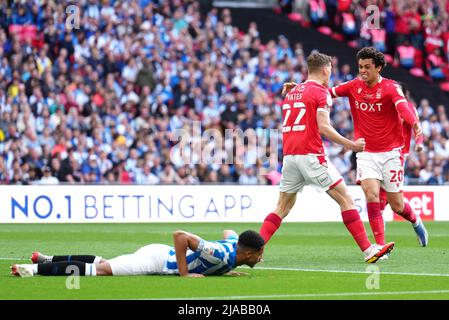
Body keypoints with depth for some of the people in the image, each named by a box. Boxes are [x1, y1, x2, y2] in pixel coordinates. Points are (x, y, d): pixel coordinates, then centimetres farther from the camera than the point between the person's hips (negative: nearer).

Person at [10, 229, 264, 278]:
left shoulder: (234, 244, -1)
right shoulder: (221, 255, -29)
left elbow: (229, 232, 27)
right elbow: (180, 235, -35)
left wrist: (226, 271, 15)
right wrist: (184, 273, -30)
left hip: (162, 255, 9)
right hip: (158, 260, -9)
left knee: (101, 264, 16)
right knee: (102, 269, -10)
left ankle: (48, 261, 23)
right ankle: (37, 268, -8)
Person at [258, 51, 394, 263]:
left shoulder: (291, 93, 20)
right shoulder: (321, 92, -3)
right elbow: (323, 127, -13)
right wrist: (351, 145, -8)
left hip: (289, 156, 7)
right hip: (311, 155, -7)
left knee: (283, 207, 15)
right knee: (346, 200, -3)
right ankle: (368, 250, -9)